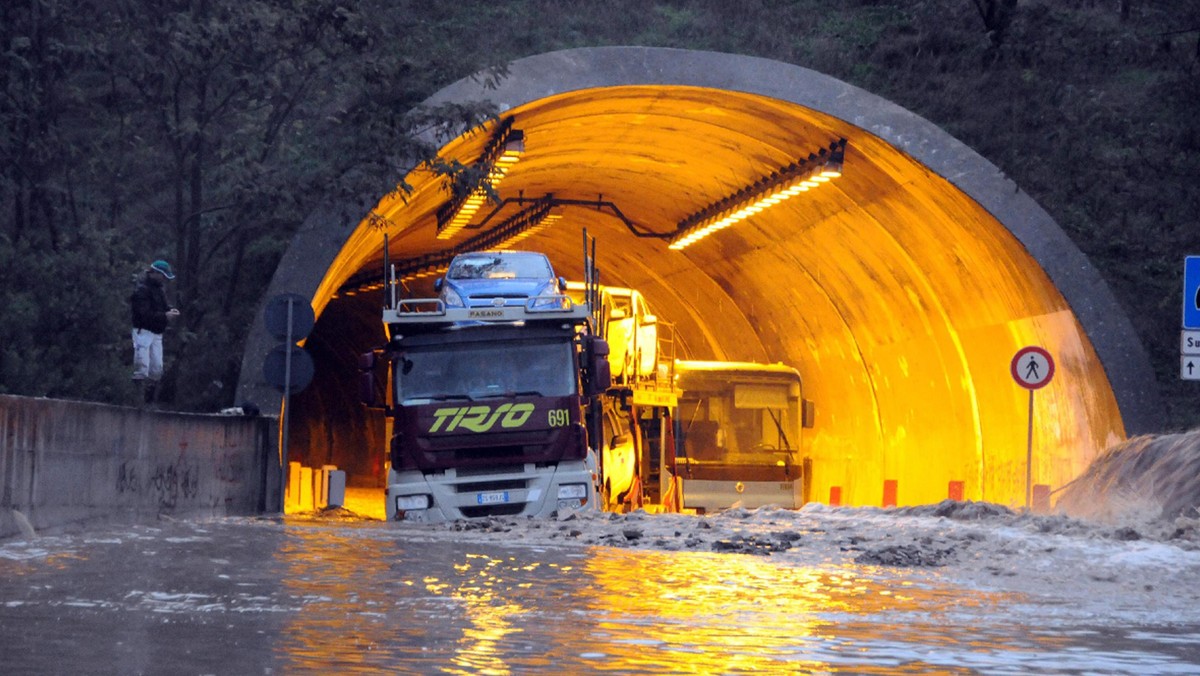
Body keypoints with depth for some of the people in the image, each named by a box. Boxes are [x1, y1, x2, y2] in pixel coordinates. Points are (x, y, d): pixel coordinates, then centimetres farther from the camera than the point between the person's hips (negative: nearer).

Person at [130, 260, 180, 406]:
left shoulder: (160, 287, 11)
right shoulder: (142, 290, -16)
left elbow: (163, 305, 23)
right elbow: (144, 314, -23)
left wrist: (170, 310, 0)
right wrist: (165, 316, -27)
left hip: (157, 333, 9)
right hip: (143, 332, -9)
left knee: (156, 369, 10)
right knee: (142, 368, -15)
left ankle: (150, 402, 18)